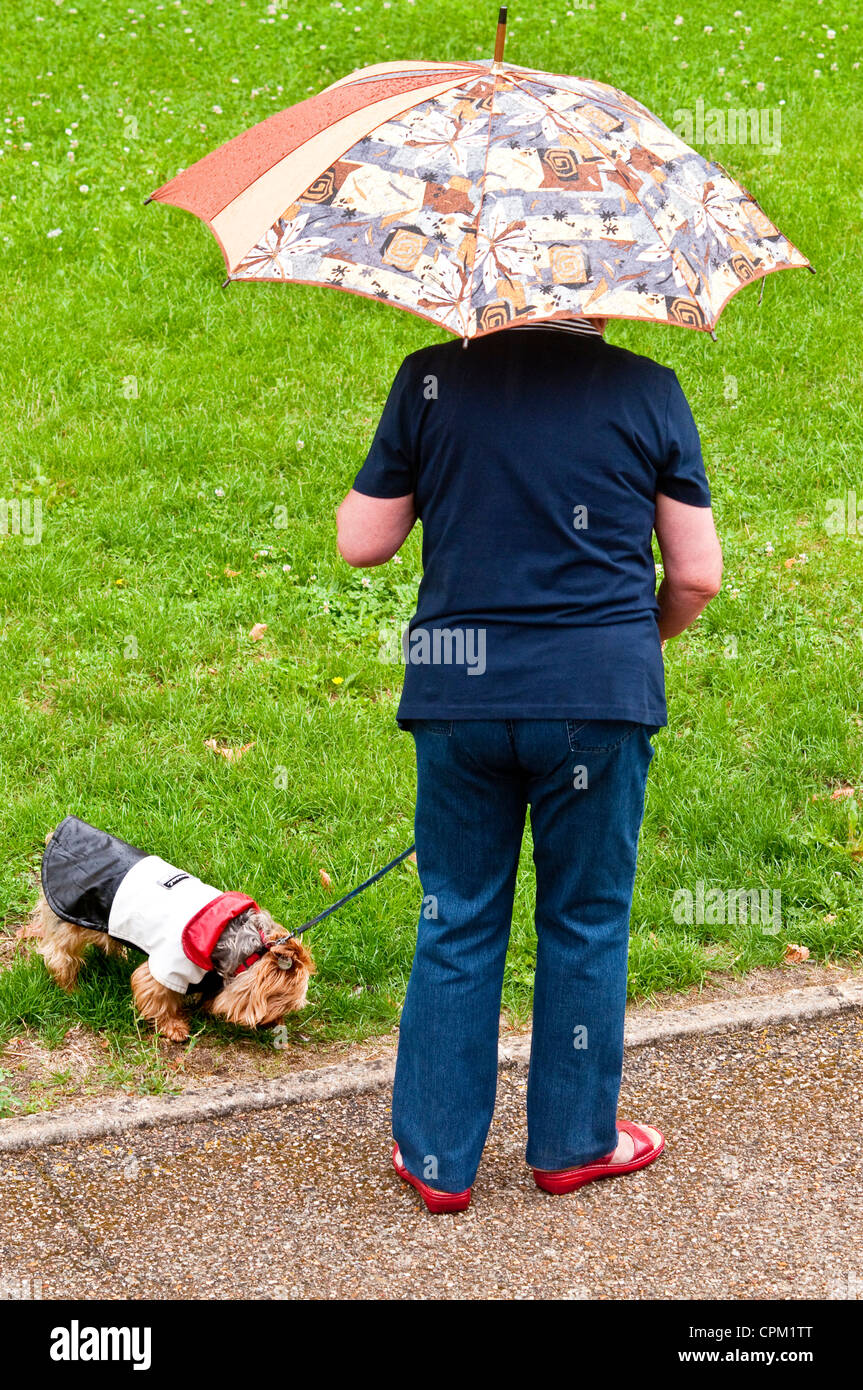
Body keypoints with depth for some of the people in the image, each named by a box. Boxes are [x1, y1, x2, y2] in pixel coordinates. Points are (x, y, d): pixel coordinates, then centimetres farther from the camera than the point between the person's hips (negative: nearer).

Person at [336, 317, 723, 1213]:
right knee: (585, 923, 14)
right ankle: (572, 1143, 29)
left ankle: (436, 1157, 22)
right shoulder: (648, 390, -1)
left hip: (458, 695, 1)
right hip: (601, 697, -1)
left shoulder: (430, 379, 0)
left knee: (457, 926, 13)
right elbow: (697, 576, 1)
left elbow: (360, 543, 4)